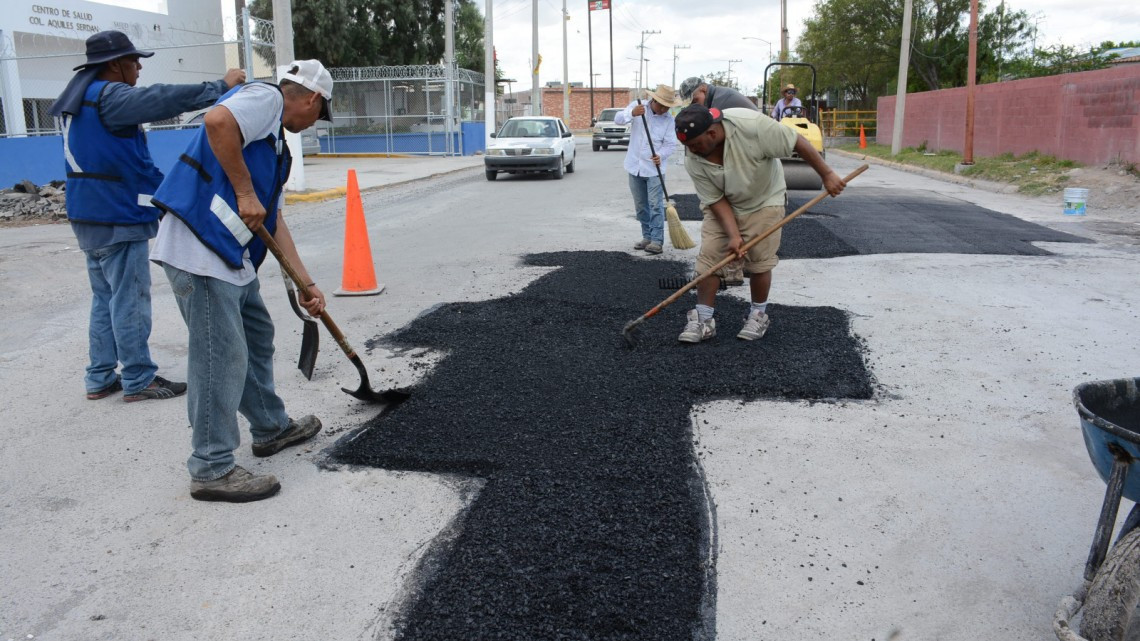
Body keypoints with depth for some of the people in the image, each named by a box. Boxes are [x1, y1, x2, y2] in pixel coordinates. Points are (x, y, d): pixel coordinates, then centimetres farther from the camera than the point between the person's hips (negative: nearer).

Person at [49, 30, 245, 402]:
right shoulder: (108, 96, -16)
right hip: (117, 217, -10)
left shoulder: (83, 98, 17)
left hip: (92, 215, 10)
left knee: (105, 298, 15)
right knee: (130, 300, -3)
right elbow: (160, 100, -28)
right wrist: (220, 87, -26)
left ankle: (100, 378, 20)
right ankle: (138, 381, 4)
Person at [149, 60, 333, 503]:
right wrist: (244, 192, -18)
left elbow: (273, 219, 23)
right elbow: (217, 120, -25)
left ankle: (271, 428, 37)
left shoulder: (274, 138, 25)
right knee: (221, 357, -6)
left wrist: (306, 283, 20)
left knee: (257, 338, 21)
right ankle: (212, 469, 4)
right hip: (200, 250, -11)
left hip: (232, 255, 11)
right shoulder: (265, 98, -3)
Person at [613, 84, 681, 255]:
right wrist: (632, 113, -33)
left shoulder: (669, 119, -6)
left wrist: (660, 156, -28)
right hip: (635, 166, 3)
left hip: (654, 168, -3)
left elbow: (670, 144, -7)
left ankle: (657, 240, -5)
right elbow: (618, 119, -12)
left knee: (656, 205, -8)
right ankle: (647, 237, 23)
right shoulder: (637, 106, -2)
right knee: (641, 206, 11)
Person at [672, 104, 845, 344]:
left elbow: (798, 143, -25)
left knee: (759, 262, -2)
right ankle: (704, 320, 1)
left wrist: (827, 175, -21)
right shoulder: (693, 162, -23)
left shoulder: (751, 125, -34)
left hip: (763, 202, -2)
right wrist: (733, 235, -28)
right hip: (721, 206, 3)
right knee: (708, 257, -7)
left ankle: (758, 315, 18)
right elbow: (716, 201, -17)